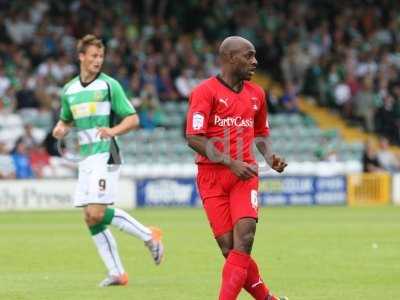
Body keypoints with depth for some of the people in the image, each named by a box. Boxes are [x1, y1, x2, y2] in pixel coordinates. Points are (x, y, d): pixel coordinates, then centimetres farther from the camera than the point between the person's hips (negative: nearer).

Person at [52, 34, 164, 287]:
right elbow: (66, 120, 28)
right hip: (86, 158, 7)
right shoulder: (69, 90, 13)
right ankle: (117, 273, 8)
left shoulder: (109, 85, -4)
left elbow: (133, 119, -4)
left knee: (97, 214, -17)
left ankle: (148, 235, -3)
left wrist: (113, 130, -23)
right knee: (92, 220, 3)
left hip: (105, 154, -7)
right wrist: (61, 129, 4)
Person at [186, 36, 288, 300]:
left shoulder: (256, 93, 13)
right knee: (229, 247, -5)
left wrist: (270, 157, 6)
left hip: (245, 174, 4)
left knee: (243, 240, -15)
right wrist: (230, 163, -18)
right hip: (212, 176, -4)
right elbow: (194, 138, -12)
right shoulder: (206, 91, -6)